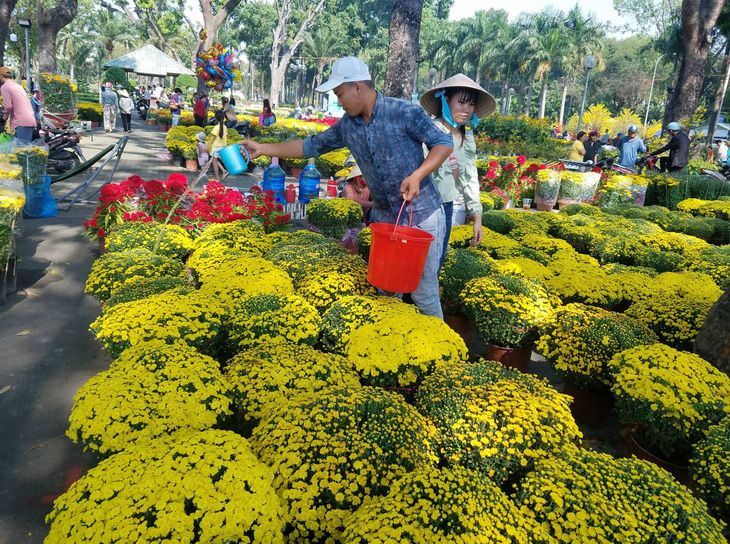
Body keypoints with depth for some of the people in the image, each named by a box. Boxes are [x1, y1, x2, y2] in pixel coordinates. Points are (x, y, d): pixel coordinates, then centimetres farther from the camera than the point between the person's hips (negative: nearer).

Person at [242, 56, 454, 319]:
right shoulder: (347, 125, 4)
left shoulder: (404, 112, -13)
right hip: (385, 218, 6)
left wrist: (417, 175, -24)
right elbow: (312, 145, 14)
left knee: (423, 291, 1)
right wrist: (263, 148, 13)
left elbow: (444, 143, -8)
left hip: (423, 216, -5)